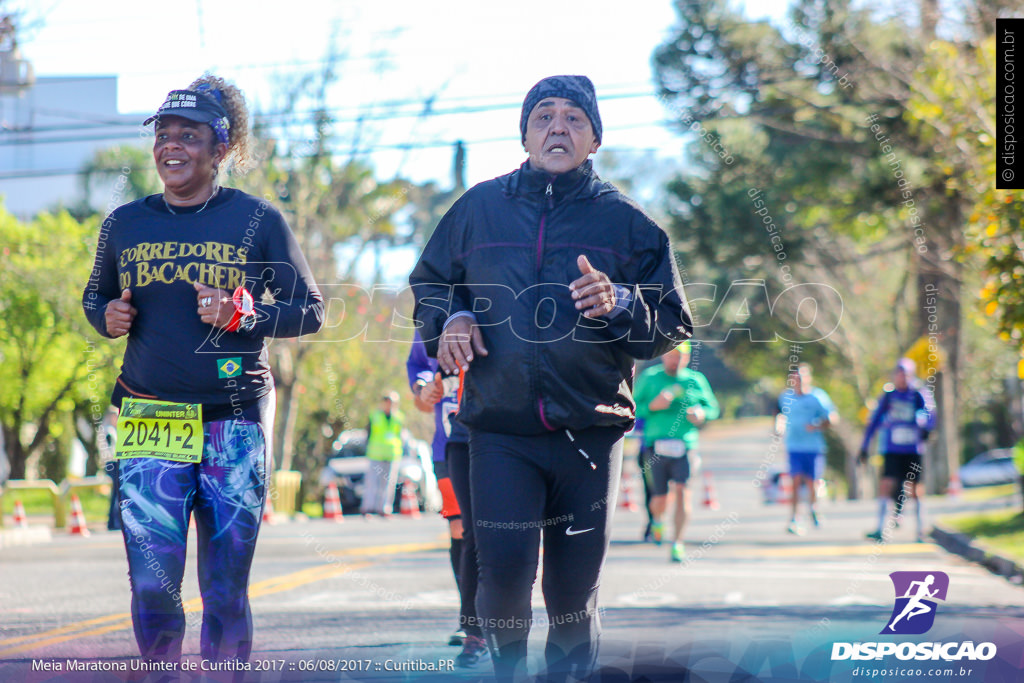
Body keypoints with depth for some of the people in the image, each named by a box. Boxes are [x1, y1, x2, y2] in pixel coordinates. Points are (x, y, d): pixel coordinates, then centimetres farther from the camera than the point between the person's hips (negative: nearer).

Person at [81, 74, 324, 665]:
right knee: (152, 583, -8)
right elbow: (95, 296, 24)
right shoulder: (125, 224, 9)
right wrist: (108, 317, 1)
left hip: (236, 421, -1)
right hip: (150, 418, 2)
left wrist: (242, 315, -12)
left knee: (226, 589, 1)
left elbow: (310, 312, 4)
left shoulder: (257, 220, 2)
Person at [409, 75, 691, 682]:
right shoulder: (479, 209, 9)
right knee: (504, 573, -14)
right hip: (501, 433, 0)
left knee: (575, 592, 3)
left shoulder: (627, 223, 7)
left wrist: (620, 305, -13)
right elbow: (427, 283, 24)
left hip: (591, 433, 0)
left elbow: (674, 326, 6)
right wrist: (449, 317, 2)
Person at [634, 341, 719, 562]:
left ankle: (677, 543, -10)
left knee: (682, 491, -16)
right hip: (657, 446, 0)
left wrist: (701, 414, -6)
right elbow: (632, 409, 3)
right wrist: (653, 405, -14)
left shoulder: (696, 381, 7)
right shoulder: (649, 378, 5)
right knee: (660, 498, 3)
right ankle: (657, 519, 40)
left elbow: (712, 408, 16)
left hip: (685, 447, 0)